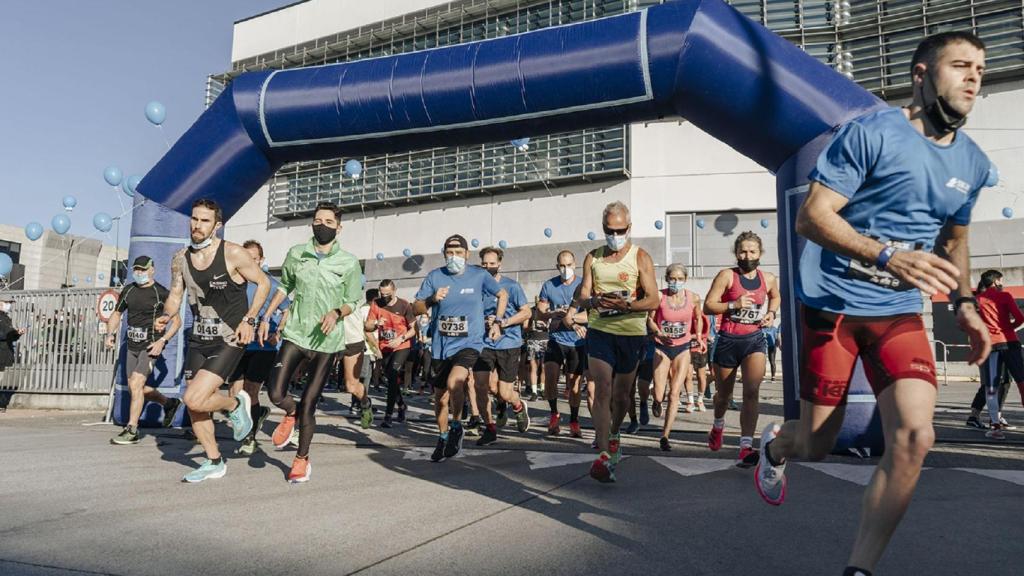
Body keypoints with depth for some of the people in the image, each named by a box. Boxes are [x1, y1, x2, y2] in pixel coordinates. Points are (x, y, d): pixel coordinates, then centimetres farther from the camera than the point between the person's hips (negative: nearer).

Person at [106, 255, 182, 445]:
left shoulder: (161, 293, -7)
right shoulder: (128, 290, 9)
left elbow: (177, 321, -5)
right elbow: (116, 314, 20)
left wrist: (162, 340, -16)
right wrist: (110, 334, 4)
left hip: (151, 346, -7)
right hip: (132, 345, 7)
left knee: (136, 384, -17)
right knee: (136, 388, 12)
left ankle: (132, 430, -7)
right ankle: (169, 403, 36)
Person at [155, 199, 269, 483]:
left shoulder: (233, 253, -14)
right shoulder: (180, 259, 3)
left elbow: (263, 283, -4)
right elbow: (175, 294, 14)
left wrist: (249, 320, -12)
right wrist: (166, 316, -7)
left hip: (230, 340, -6)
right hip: (199, 339, 6)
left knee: (194, 399, -18)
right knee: (194, 405, 8)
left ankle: (235, 404, 14)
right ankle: (214, 462, 26)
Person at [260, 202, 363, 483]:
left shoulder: (349, 263, -4)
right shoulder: (296, 253, 3)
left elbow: (351, 302, 3)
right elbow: (284, 287, 17)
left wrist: (336, 313, -17)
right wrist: (266, 317, 13)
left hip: (326, 341, -2)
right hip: (295, 333, 2)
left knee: (308, 405, 2)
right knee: (276, 394, -9)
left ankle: (302, 459, 23)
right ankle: (291, 414, 29)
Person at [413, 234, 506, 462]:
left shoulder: (479, 275, -2)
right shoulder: (435, 276, 0)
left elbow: (502, 294, 13)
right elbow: (416, 308, 1)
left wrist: (497, 322, 5)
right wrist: (432, 299, -19)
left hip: (468, 343, -3)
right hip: (440, 346, 3)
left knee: (454, 382, -30)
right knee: (440, 398, 13)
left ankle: (457, 427, -6)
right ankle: (443, 438, 37)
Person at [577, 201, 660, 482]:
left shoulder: (640, 257, 0)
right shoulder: (593, 257, 8)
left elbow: (653, 300, -7)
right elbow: (582, 297, 3)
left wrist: (626, 305, -26)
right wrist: (593, 301, -21)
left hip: (631, 333, 0)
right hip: (599, 331, 1)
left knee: (621, 394, 13)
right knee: (602, 390, -12)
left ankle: (613, 435, 40)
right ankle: (604, 455, -13)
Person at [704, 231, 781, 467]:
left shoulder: (769, 279, 5)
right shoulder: (727, 276, -7)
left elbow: (776, 296, 29)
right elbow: (708, 306, -9)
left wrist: (772, 313, 10)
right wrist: (733, 304, -22)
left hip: (755, 339, 2)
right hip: (728, 340, -1)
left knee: (752, 391, -17)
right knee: (724, 393, 15)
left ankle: (746, 448, -18)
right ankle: (718, 425, 48)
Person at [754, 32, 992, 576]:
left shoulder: (973, 163, 11)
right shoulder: (870, 133, -10)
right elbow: (810, 216, -17)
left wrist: (964, 302, 13)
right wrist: (887, 256, -29)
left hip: (900, 313, 5)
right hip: (832, 304, -5)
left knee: (915, 437, -14)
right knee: (815, 445, 3)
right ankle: (775, 443, 43)